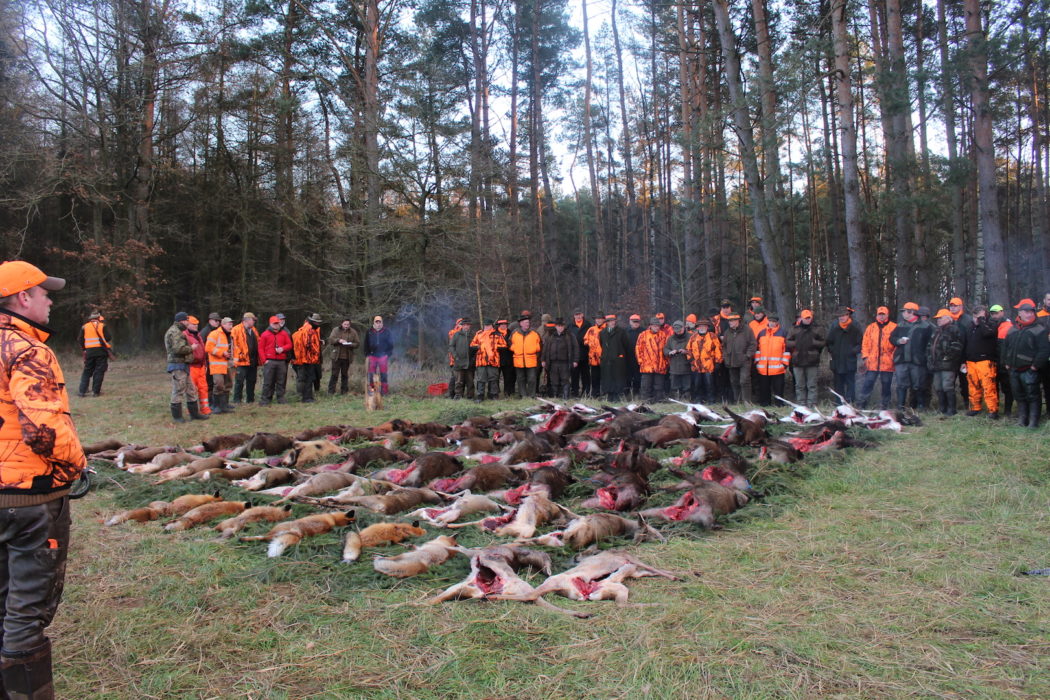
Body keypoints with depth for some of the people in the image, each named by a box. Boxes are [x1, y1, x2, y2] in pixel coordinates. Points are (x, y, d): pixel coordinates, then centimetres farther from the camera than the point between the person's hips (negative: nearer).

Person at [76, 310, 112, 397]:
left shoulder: (84, 327, 7)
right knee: (99, 371, 1)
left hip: (89, 351, 3)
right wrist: (110, 350, 11)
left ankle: (82, 391, 7)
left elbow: (80, 340, 11)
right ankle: (95, 391, -2)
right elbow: (108, 339, -2)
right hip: (101, 350, -3)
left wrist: (84, 349, 24)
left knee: (87, 371, 11)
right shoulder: (102, 326, -1)